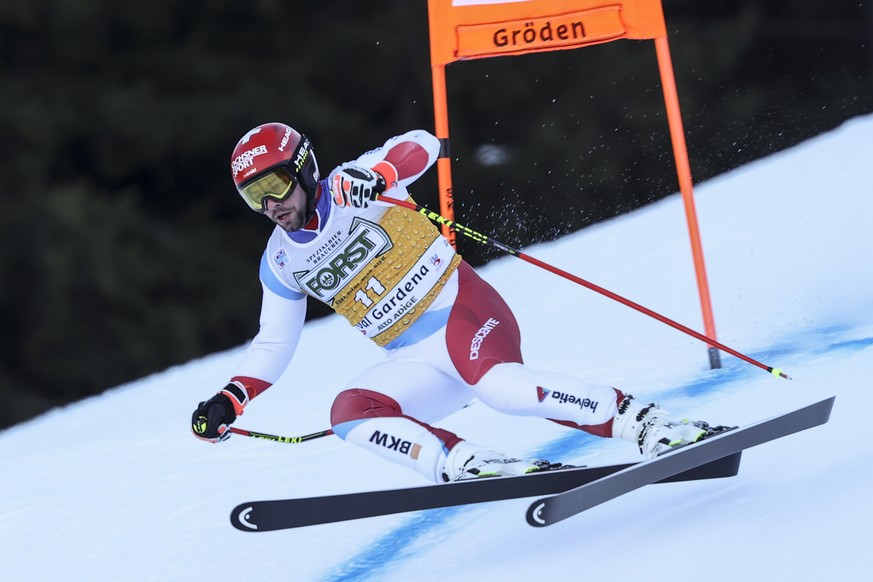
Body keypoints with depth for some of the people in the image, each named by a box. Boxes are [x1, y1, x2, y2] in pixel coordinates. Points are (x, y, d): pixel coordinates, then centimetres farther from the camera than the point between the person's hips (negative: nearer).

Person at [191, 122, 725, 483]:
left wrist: (378, 174, -37)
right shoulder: (281, 264, 11)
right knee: (350, 415, -20)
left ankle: (641, 422, -25)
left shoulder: (350, 190, -5)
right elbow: (273, 346, 19)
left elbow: (422, 145, -19)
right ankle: (464, 465, -31)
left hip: (461, 309, -6)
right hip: (416, 361, 6)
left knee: (500, 386, -34)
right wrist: (230, 401, 6)